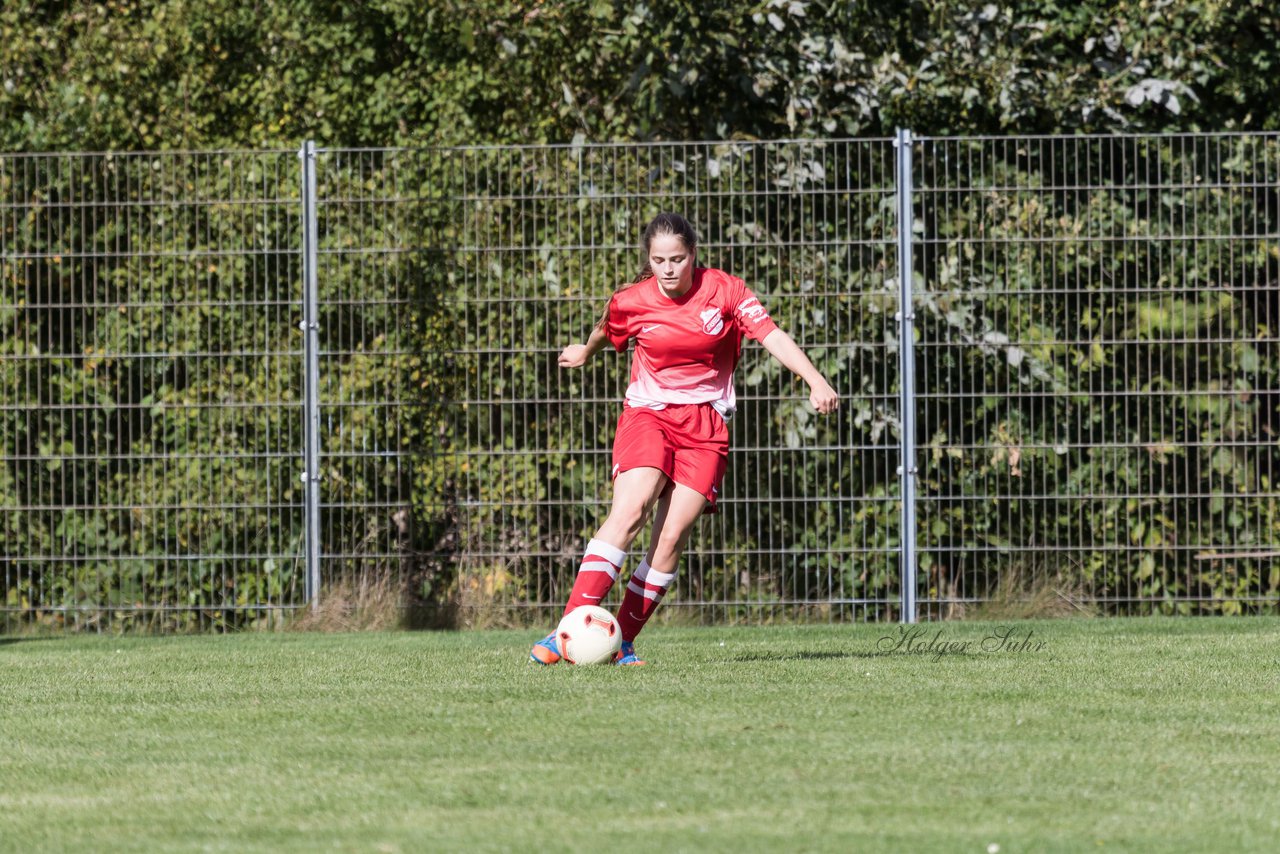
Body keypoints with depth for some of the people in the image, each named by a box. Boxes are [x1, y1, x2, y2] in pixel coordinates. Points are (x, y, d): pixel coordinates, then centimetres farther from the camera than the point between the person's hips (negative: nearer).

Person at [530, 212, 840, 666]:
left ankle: (620, 643, -3)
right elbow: (605, 332, 20)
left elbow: (772, 336, -8)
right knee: (628, 512, -24)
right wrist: (585, 352, 40)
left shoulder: (725, 291, -3)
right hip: (648, 415, -1)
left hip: (705, 425, 1)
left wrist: (816, 382, -20)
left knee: (672, 537, -11)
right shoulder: (631, 302, -2)